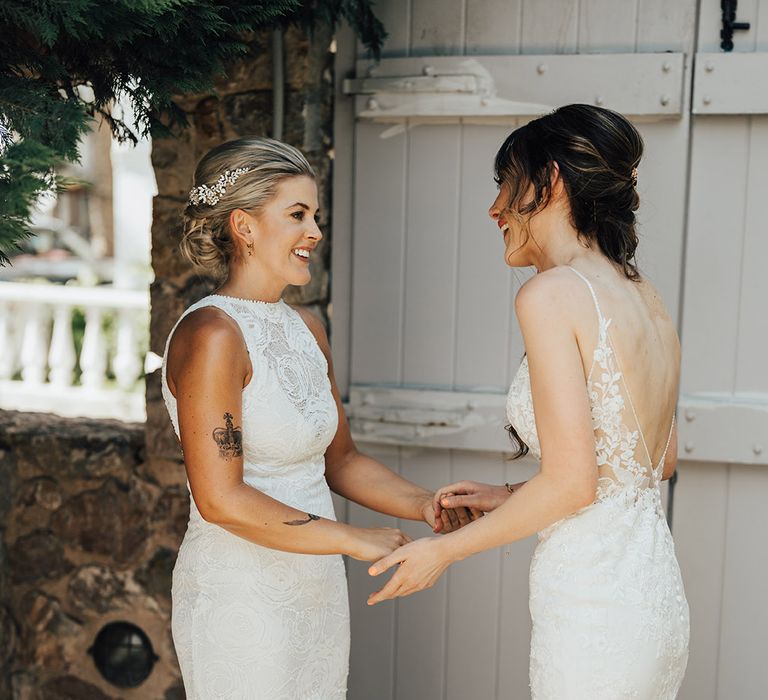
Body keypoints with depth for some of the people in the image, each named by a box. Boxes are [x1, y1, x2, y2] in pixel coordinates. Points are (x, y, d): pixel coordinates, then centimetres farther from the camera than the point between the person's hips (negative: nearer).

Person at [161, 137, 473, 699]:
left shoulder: (307, 329, 8)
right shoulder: (211, 334, -17)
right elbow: (221, 499, -21)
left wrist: (424, 506, -1)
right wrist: (354, 539, -17)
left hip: (319, 590, 8)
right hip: (242, 595, -7)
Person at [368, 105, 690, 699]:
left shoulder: (552, 294, -15)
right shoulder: (646, 296, 9)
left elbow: (572, 483, -19)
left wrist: (445, 550, -5)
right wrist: (510, 497, 18)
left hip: (593, 610, -8)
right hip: (661, 600, 8)